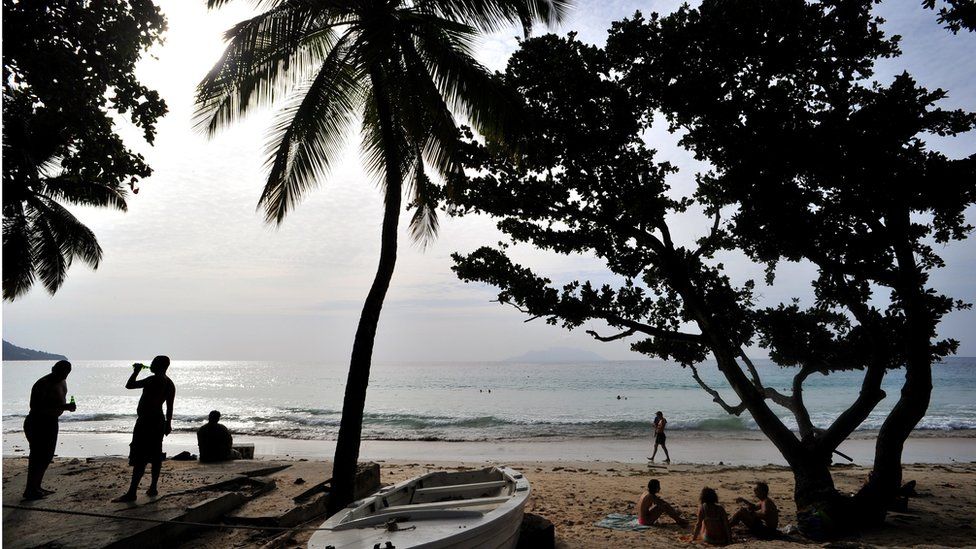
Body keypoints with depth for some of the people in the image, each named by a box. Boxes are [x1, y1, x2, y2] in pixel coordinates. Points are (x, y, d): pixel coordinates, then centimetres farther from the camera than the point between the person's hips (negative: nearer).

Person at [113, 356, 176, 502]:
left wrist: (136, 371, 1)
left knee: (139, 458, -8)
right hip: (159, 421, 9)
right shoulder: (170, 384, 10)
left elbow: (129, 385, -14)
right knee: (155, 456, 12)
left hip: (146, 421, -9)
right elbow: (170, 406, 15)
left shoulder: (153, 380, -16)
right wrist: (168, 423, 21)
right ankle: (153, 488, 17)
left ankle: (131, 493, -7)